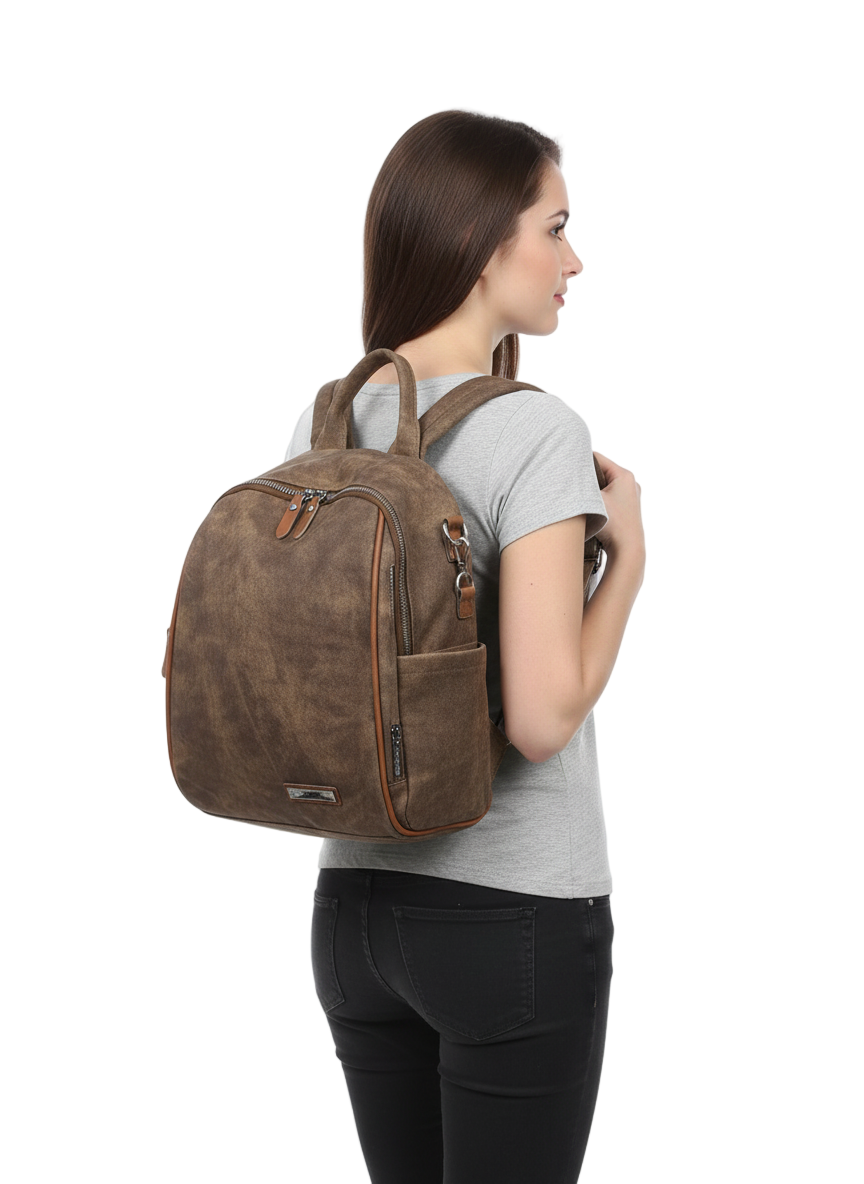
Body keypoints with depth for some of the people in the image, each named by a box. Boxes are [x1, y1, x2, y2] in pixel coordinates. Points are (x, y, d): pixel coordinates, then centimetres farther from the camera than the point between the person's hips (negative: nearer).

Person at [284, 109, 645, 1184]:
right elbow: (543, 719, -22)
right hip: (517, 914, -6)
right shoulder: (536, 432, -17)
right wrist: (627, 554, -9)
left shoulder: (322, 424, 3)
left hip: (355, 900, 7)